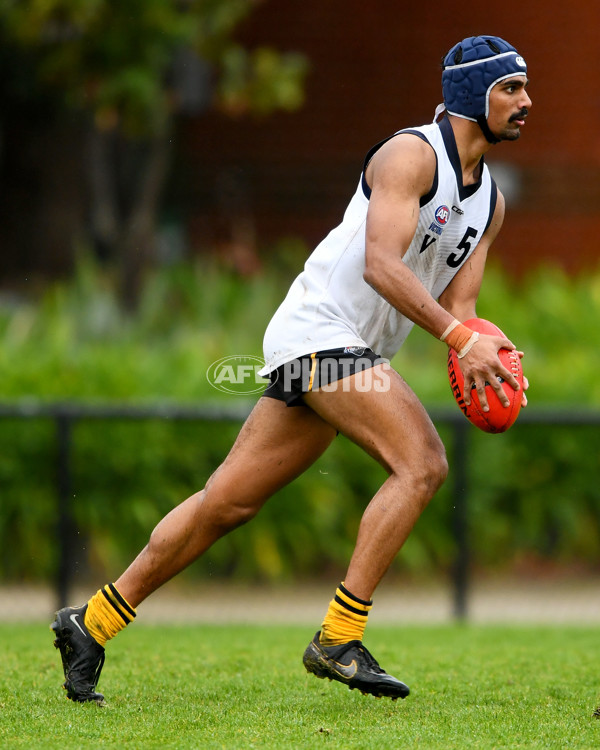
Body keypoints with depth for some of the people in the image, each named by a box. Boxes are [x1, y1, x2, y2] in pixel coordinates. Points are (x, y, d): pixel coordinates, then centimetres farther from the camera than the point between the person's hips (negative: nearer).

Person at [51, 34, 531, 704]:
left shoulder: (490, 203, 16)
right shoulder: (412, 153, -11)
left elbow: (454, 305, 13)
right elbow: (380, 264, -23)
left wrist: (481, 351, -10)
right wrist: (459, 337, -31)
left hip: (349, 355, 9)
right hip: (318, 329, -9)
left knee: (227, 503, 8)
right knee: (421, 462, -22)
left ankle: (93, 623, 14)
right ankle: (338, 638, -21)